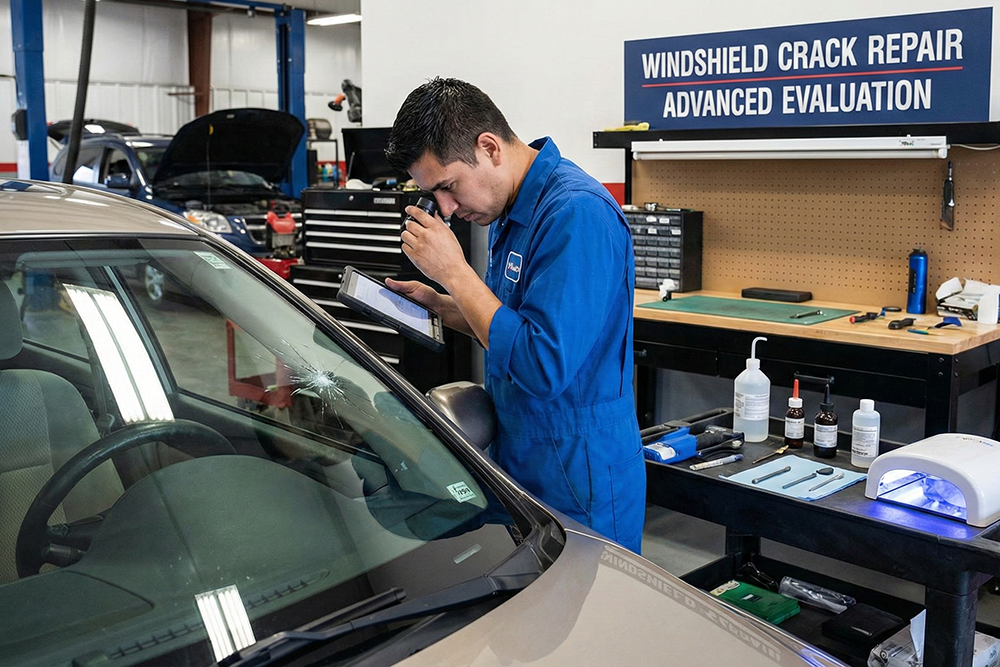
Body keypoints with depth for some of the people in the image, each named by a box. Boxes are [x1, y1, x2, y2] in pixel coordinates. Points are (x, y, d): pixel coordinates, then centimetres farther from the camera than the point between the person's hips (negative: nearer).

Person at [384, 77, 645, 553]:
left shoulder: (578, 214, -23)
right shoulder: (510, 211, 9)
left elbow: (544, 368, -28)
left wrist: (454, 272, -21)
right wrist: (438, 306, 3)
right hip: (519, 470, 9)